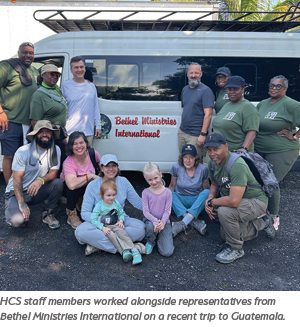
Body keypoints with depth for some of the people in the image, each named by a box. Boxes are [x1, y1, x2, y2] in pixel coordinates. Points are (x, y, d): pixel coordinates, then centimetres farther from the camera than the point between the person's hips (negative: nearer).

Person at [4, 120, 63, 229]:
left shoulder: (55, 150, -6)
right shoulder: (23, 151, -15)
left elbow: (53, 173, -11)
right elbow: (17, 178, -17)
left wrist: (41, 180, -35)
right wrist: (21, 203, -28)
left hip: (36, 191, 3)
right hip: (16, 192, -3)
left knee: (58, 183, -25)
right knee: (18, 220, -29)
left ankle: (47, 213, -3)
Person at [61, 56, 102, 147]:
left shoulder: (91, 86, 12)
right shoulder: (65, 86, 1)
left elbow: (96, 108, 15)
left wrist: (98, 126, 11)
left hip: (88, 132, 3)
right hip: (70, 132, -3)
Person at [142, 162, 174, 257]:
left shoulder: (167, 192, -7)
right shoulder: (145, 193, -7)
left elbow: (167, 211, -7)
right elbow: (145, 211, -10)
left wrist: (162, 223, -24)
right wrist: (155, 222, -26)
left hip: (164, 221, 0)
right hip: (150, 220, 0)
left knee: (167, 252, -14)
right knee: (151, 227, -40)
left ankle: (159, 237, 19)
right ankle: (150, 242, -3)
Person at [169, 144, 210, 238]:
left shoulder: (203, 169, -8)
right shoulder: (176, 167, -8)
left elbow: (206, 188, 3)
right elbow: (172, 186, 3)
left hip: (197, 201, 0)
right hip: (180, 201, 1)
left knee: (207, 192, -30)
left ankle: (183, 223, -40)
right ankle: (194, 221, -40)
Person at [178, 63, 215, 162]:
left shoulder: (206, 90, -9)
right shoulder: (185, 89, 14)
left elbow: (208, 114, -15)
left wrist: (203, 134, -20)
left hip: (196, 135, -7)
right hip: (182, 132, 7)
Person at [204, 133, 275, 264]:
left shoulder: (237, 165, -35)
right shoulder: (212, 163, -7)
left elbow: (233, 201, -40)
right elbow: (215, 184, 12)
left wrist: (212, 203, -23)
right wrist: (209, 199, -9)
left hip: (256, 201, -9)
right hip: (235, 200, 9)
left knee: (224, 211, -35)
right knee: (226, 235, 12)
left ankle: (236, 249, -9)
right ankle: (262, 222, 31)